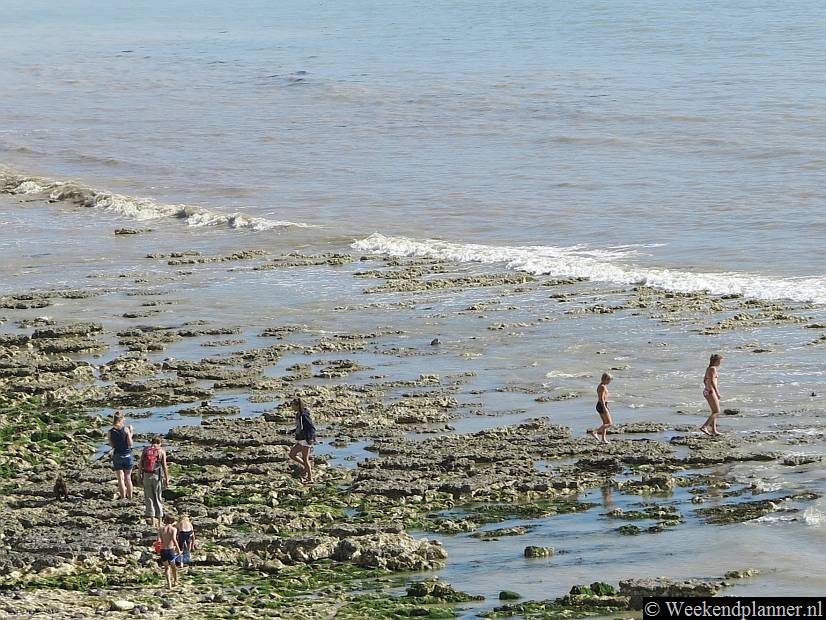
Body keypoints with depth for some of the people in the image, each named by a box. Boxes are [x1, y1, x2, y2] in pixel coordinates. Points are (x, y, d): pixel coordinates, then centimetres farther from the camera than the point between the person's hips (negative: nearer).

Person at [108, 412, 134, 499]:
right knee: (128, 478, 13)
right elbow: (130, 444, -11)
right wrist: (130, 433, 0)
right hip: (127, 455, -1)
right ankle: (130, 497, 18)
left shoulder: (111, 432, -6)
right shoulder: (126, 429, -12)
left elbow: (112, 445, 2)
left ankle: (123, 497, 7)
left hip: (117, 456, 1)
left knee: (121, 479, 7)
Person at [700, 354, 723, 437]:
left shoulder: (708, 368, 13)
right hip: (711, 392, -10)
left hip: (706, 391, 10)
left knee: (715, 412, 15)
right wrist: (717, 392, -23)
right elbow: (712, 381, -22)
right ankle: (704, 426, -13)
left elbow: (704, 380, 21)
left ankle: (714, 430, 16)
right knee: (717, 412, -5)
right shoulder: (713, 369, -14)